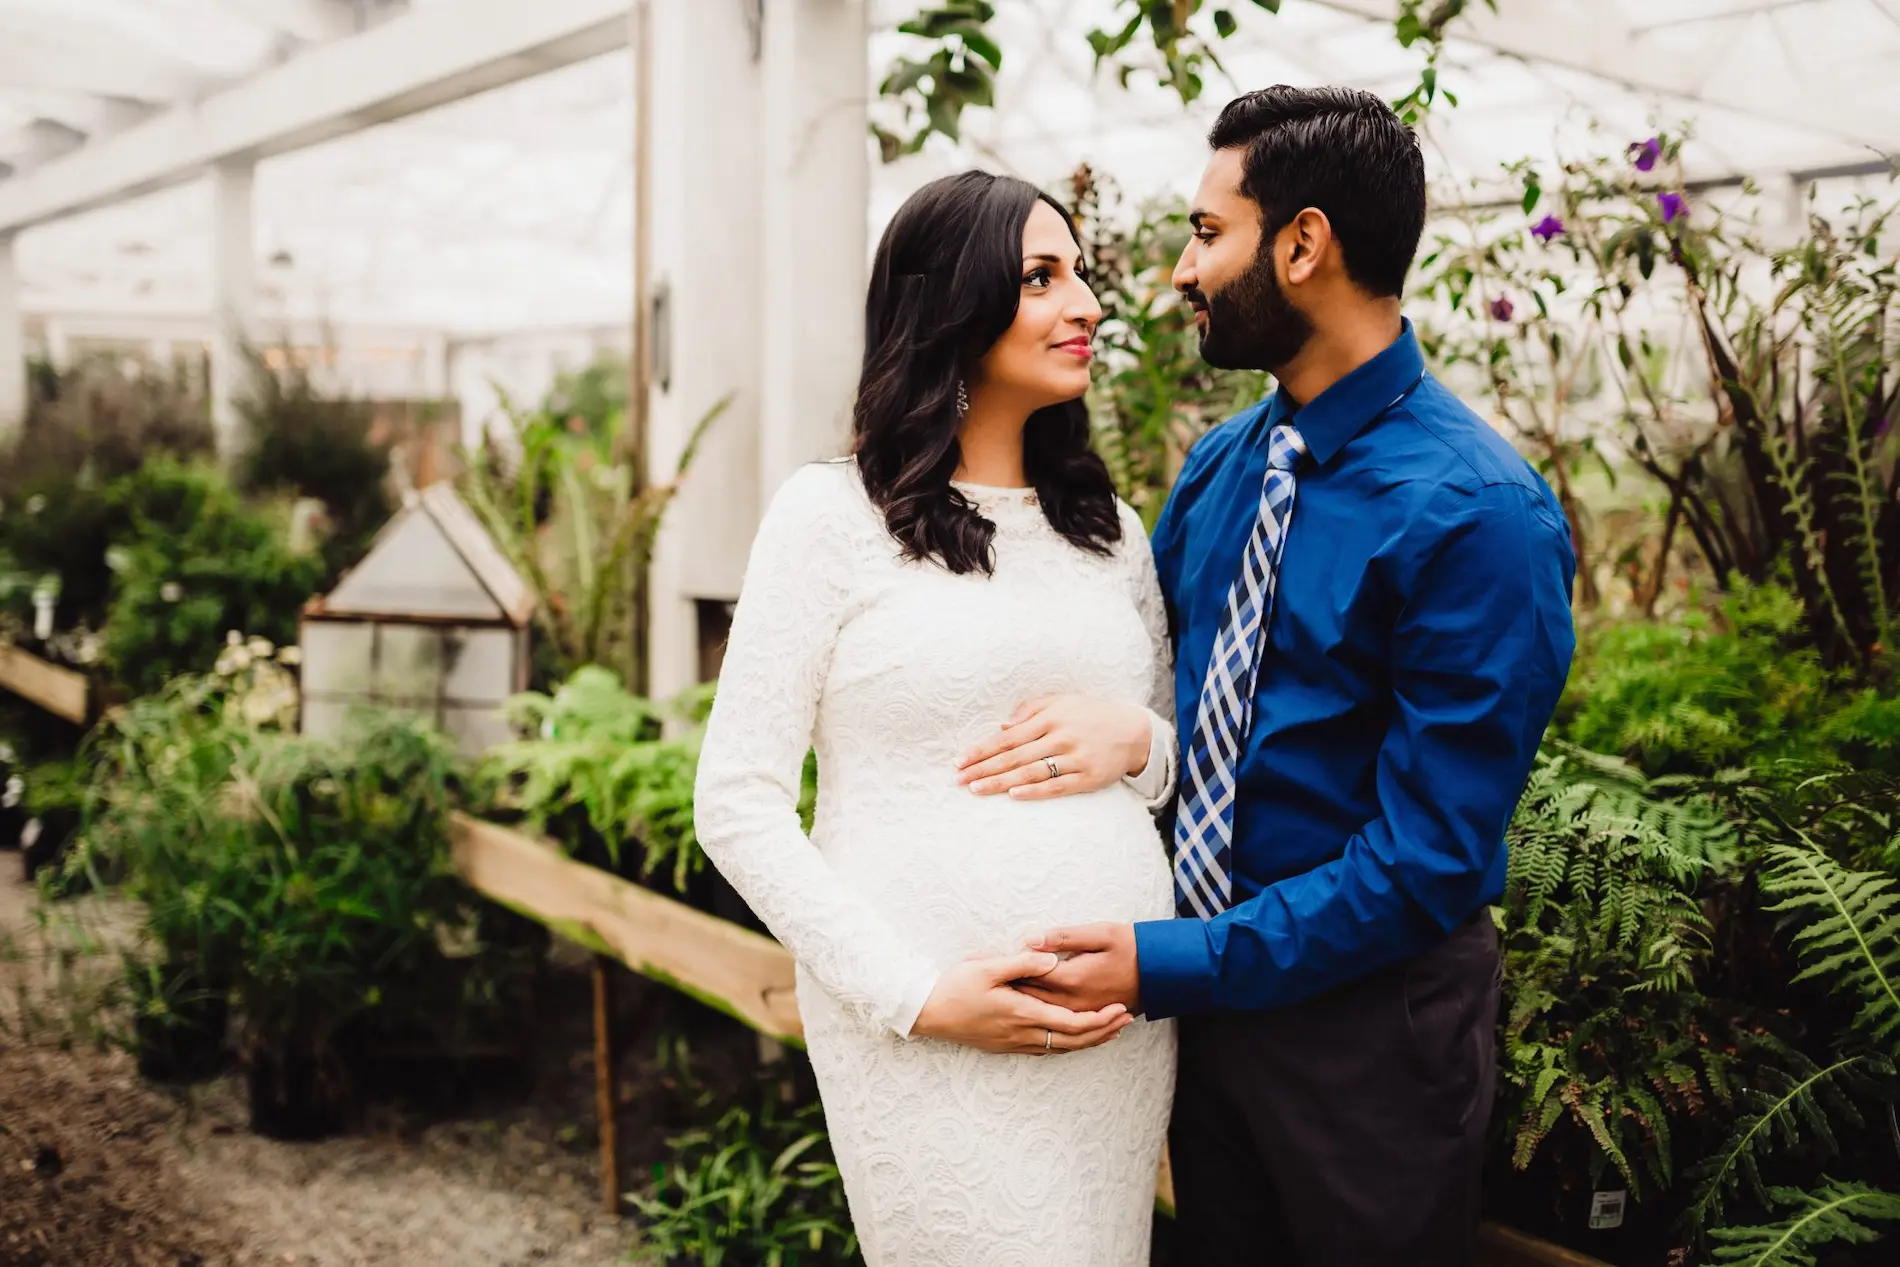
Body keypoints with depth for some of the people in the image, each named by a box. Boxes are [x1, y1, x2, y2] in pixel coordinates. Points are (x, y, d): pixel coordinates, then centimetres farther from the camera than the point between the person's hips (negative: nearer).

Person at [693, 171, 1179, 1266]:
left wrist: (1139, 741, -5)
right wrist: (913, 993, -14)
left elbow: (1187, 763, 19)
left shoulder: (1112, 528, 12)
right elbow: (739, 806, -6)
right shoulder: (835, 514, -3)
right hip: (930, 1036, -4)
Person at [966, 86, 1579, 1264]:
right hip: (1208, 985, 7)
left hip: (1367, 1010, -6)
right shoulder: (1219, 467, 1)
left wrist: (1166, 966, -23)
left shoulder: (1478, 514, -22)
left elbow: (1425, 858, -23)